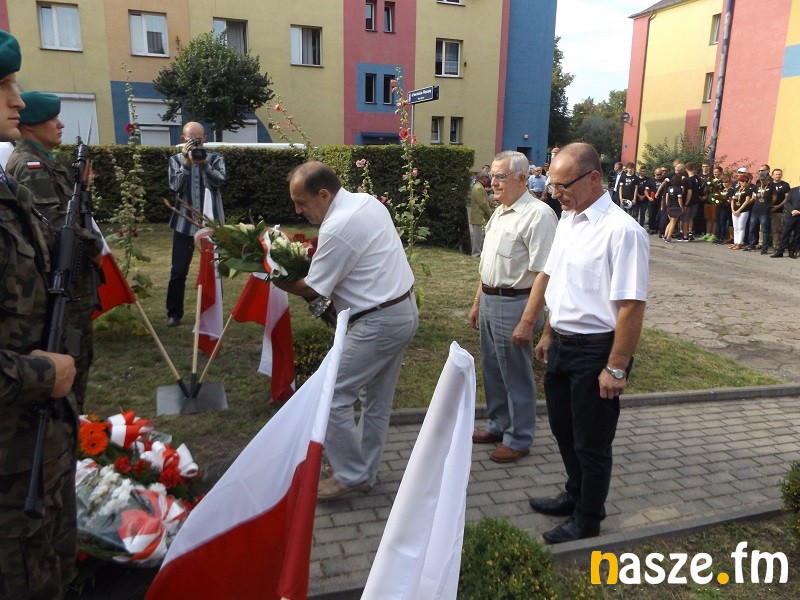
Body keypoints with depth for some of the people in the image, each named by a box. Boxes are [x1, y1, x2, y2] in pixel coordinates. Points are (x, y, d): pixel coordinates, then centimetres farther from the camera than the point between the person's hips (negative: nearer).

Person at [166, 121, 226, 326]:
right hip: (185, 222, 0)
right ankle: (174, 313, 15)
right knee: (179, 271, 2)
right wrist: (187, 162, -17)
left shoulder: (215, 158, 5)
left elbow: (220, 180, -13)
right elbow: (175, 186, -9)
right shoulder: (176, 160, 6)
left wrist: (203, 164, -27)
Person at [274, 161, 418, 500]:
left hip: (379, 323, -10)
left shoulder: (337, 229, -22)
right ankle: (366, 473, 30)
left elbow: (310, 289, -12)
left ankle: (351, 476, 12)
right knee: (377, 400, 17)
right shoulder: (368, 201, 7)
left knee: (332, 398, -1)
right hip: (405, 310, 10)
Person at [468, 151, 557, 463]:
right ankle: (498, 426, 39)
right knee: (492, 370, 20)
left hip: (513, 304, -9)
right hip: (489, 300, 9)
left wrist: (528, 321, -25)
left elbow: (543, 274, -23)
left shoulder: (538, 214, -17)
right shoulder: (499, 213, 11)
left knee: (517, 377, 6)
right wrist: (477, 303, 20)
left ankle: (518, 439, 24)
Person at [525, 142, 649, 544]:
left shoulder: (621, 231, -22)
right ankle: (576, 495, 47)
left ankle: (587, 520, 34)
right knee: (563, 429, 23)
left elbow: (632, 306, -23)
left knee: (591, 443, 11)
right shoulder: (567, 219, 5)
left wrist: (616, 368, -20)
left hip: (596, 350, -8)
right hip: (561, 344, 8)